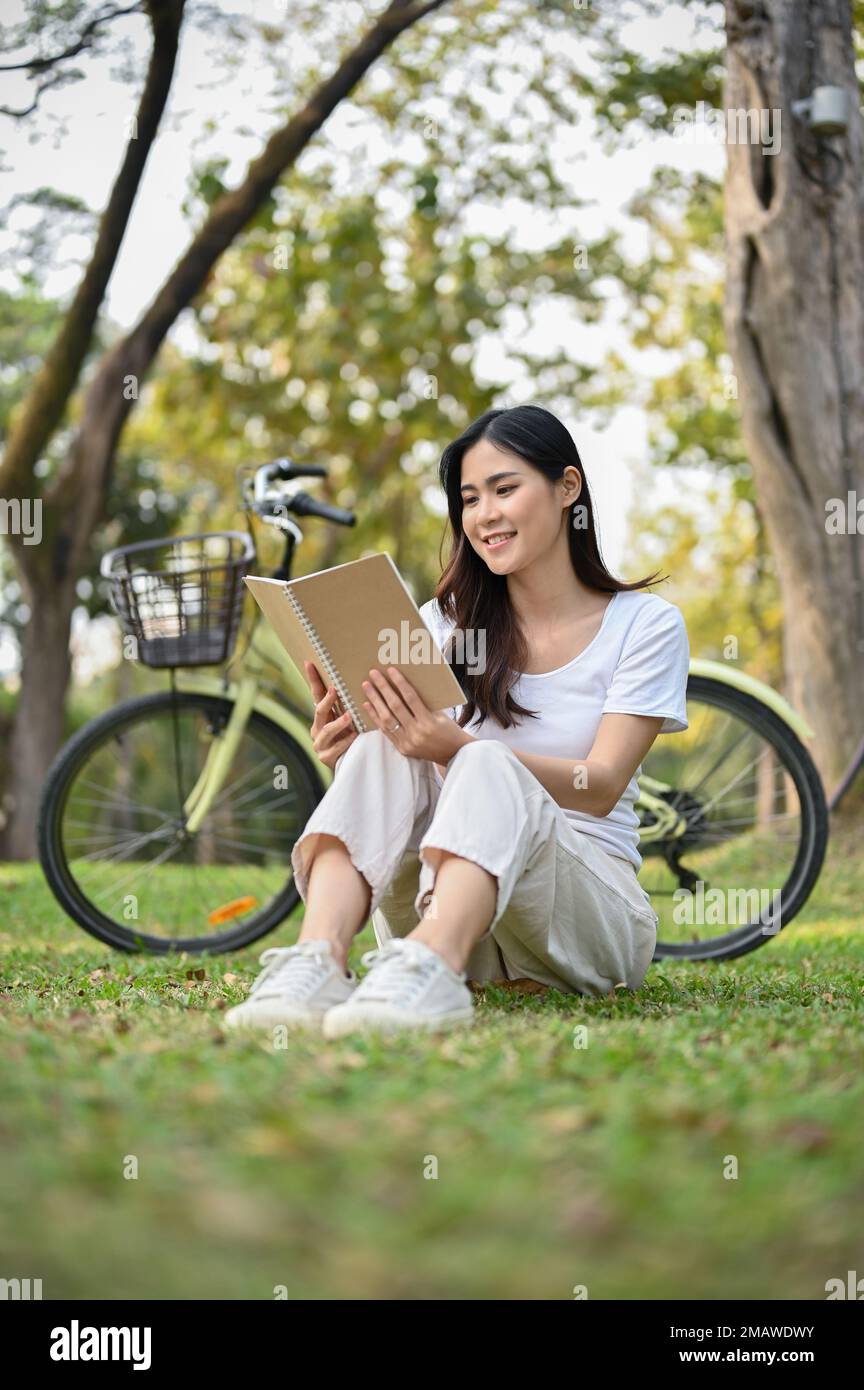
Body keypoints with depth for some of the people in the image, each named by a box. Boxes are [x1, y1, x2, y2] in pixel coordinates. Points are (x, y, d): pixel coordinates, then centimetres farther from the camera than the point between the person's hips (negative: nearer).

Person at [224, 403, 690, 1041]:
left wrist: (458, 749, -27)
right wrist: (346, 745, -22)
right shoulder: (447, 622, 13)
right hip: (443, 903, 3)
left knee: (487, 770, -33)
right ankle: (318, 959, -47)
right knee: (382, 748, -26)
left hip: (592, 906, -3)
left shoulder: (645, 623, 3)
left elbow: (602, 786, -11)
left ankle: (430, 969, -59)